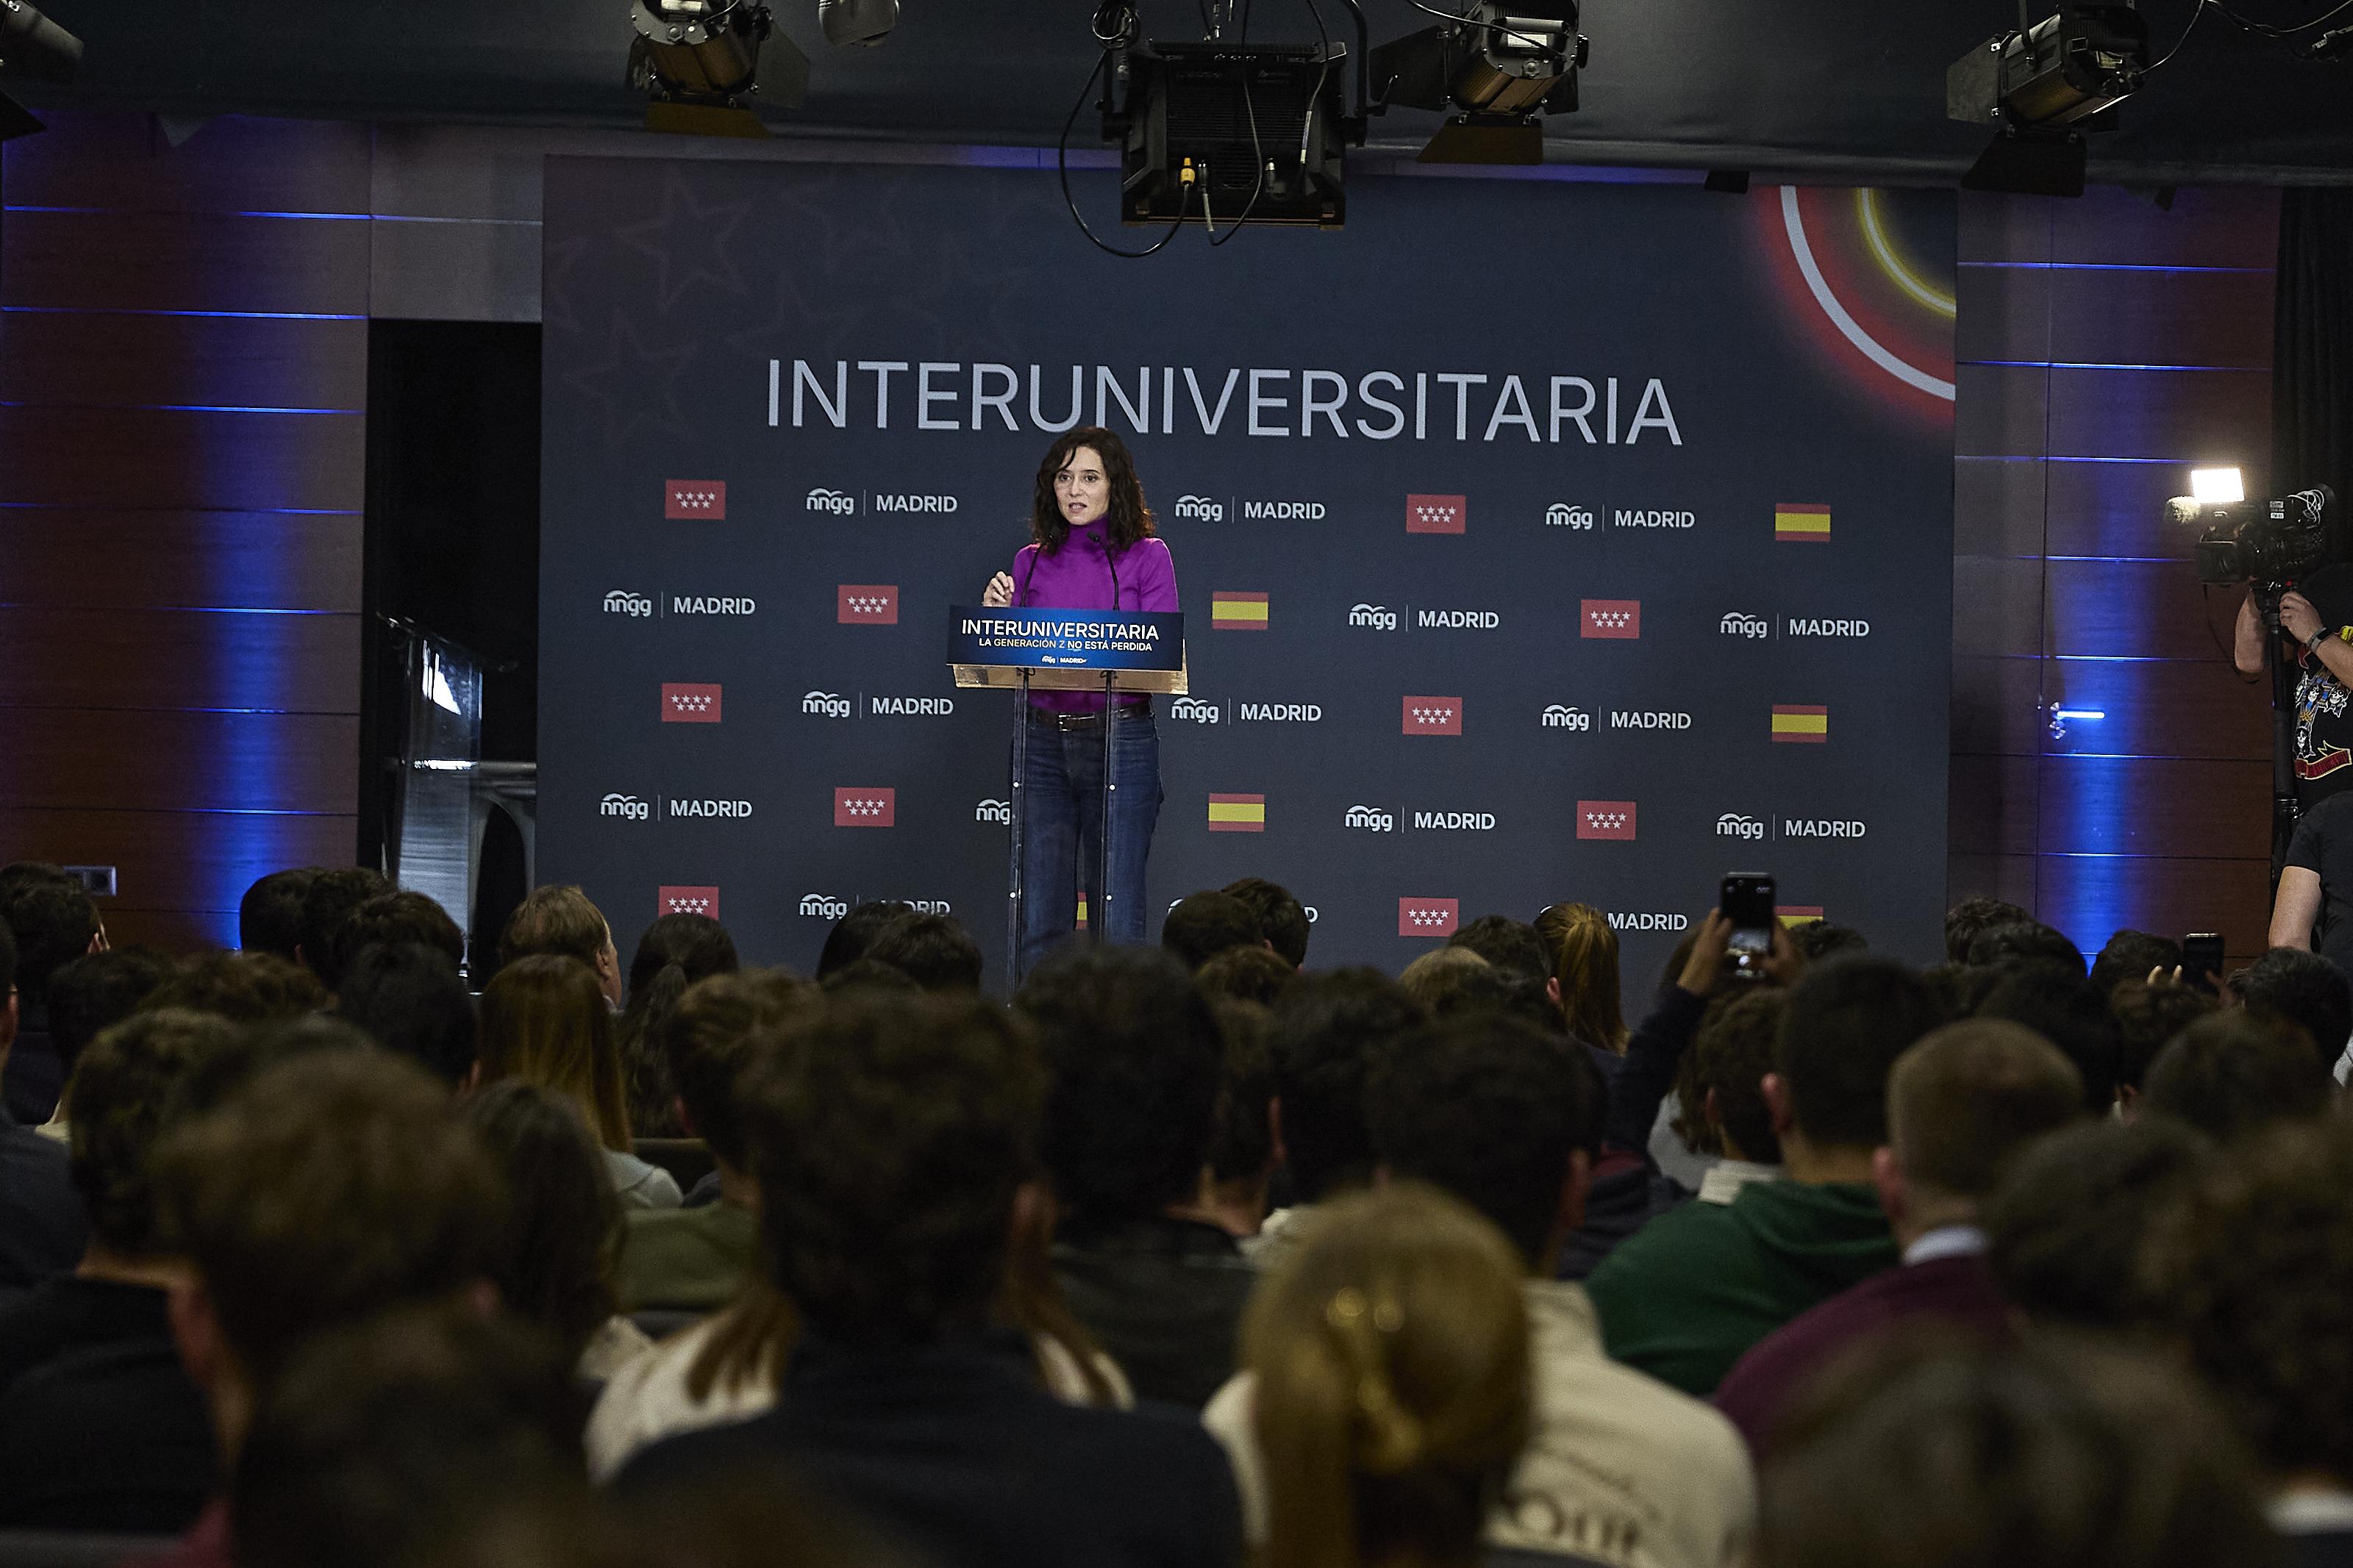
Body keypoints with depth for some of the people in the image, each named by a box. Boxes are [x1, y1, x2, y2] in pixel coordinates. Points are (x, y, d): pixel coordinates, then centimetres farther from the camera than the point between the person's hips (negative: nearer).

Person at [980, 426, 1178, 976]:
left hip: (1120, 740, -3)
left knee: (1116, 915, -4)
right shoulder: (1032, 563, 11)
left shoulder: (1147, 557, 2)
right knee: (1039, 916, 2)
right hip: (1045, 741, 3)